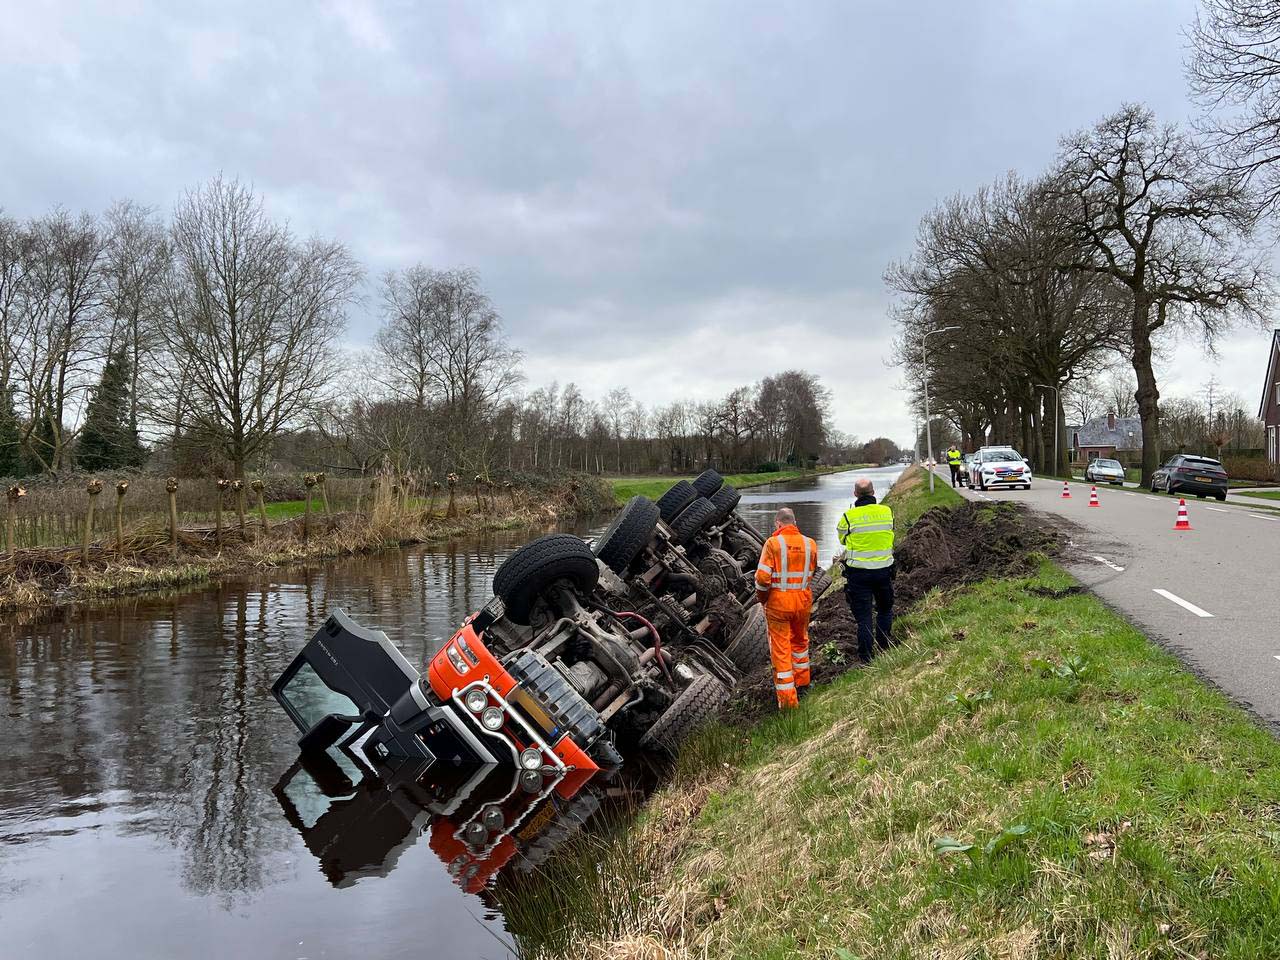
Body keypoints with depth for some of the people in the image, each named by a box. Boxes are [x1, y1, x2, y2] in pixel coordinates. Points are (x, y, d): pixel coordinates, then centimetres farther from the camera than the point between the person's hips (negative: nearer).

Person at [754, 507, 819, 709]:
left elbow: (762, 576, -16)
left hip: (778, 602, -4)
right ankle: (802, 681, 44)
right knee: (800, 640, 26)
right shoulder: (810, 544, -2)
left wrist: (762, 598, 0)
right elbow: (812, 573, 11)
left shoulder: (773, 543, -14)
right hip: (803, 600, 4)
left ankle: (787, 699, 5)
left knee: (780, 649, 4)